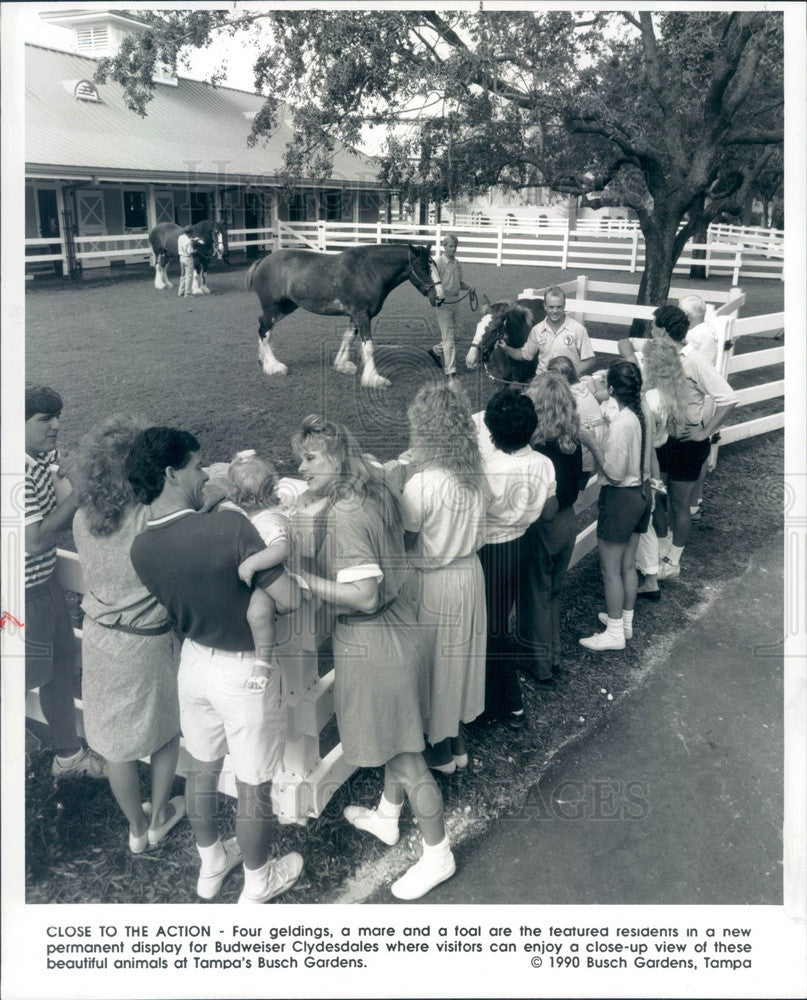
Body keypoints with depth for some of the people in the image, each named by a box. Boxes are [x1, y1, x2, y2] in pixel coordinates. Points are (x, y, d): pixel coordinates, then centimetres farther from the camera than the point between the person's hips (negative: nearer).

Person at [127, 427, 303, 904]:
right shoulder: (230, 525, -29)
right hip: (244, 672, -6)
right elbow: (289, 600, -25)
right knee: (253, 786, 15)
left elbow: (176, 600, 6)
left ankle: (211, 865, 48)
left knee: (202, 767, 26)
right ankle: (258, 883, 36)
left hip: (195, 661, 6)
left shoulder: (141, 547, -10)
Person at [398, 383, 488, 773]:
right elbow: (473, 529, 6)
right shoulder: (477, 478, -6)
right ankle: (457, 743, 38)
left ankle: (440, 750, 30)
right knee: (462, 655, 21)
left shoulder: (421, 485, -25)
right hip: (470, 572, 6)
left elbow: (407, 542, -16)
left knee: (435, 663, 13)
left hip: (435, 581, -6)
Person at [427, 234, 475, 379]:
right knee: (448, 337, -7)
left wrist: (468, 288, 4)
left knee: (457, 333, 12)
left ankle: (436, 351, 35)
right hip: (444, 302, -7)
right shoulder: (439, 262, -8)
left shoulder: (457, 264, 12)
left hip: (456, 301, 7)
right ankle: (450, 370, -4)